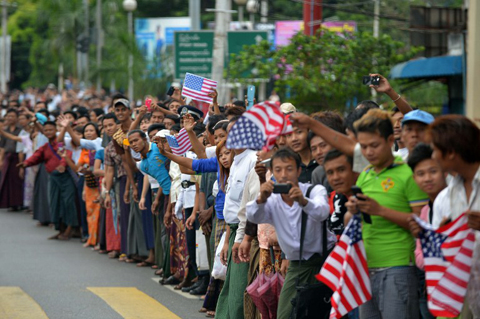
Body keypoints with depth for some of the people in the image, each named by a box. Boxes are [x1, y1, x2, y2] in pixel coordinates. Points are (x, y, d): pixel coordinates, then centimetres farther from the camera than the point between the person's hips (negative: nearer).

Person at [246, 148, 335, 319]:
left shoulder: (315, 190, -10)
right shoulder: (272, 200, 0)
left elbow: (322, 212, -32)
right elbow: (253, 216, -21)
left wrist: (303, 201, -55)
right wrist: (261, 200, -44)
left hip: (324, 259, -4)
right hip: (297, 265, 4)